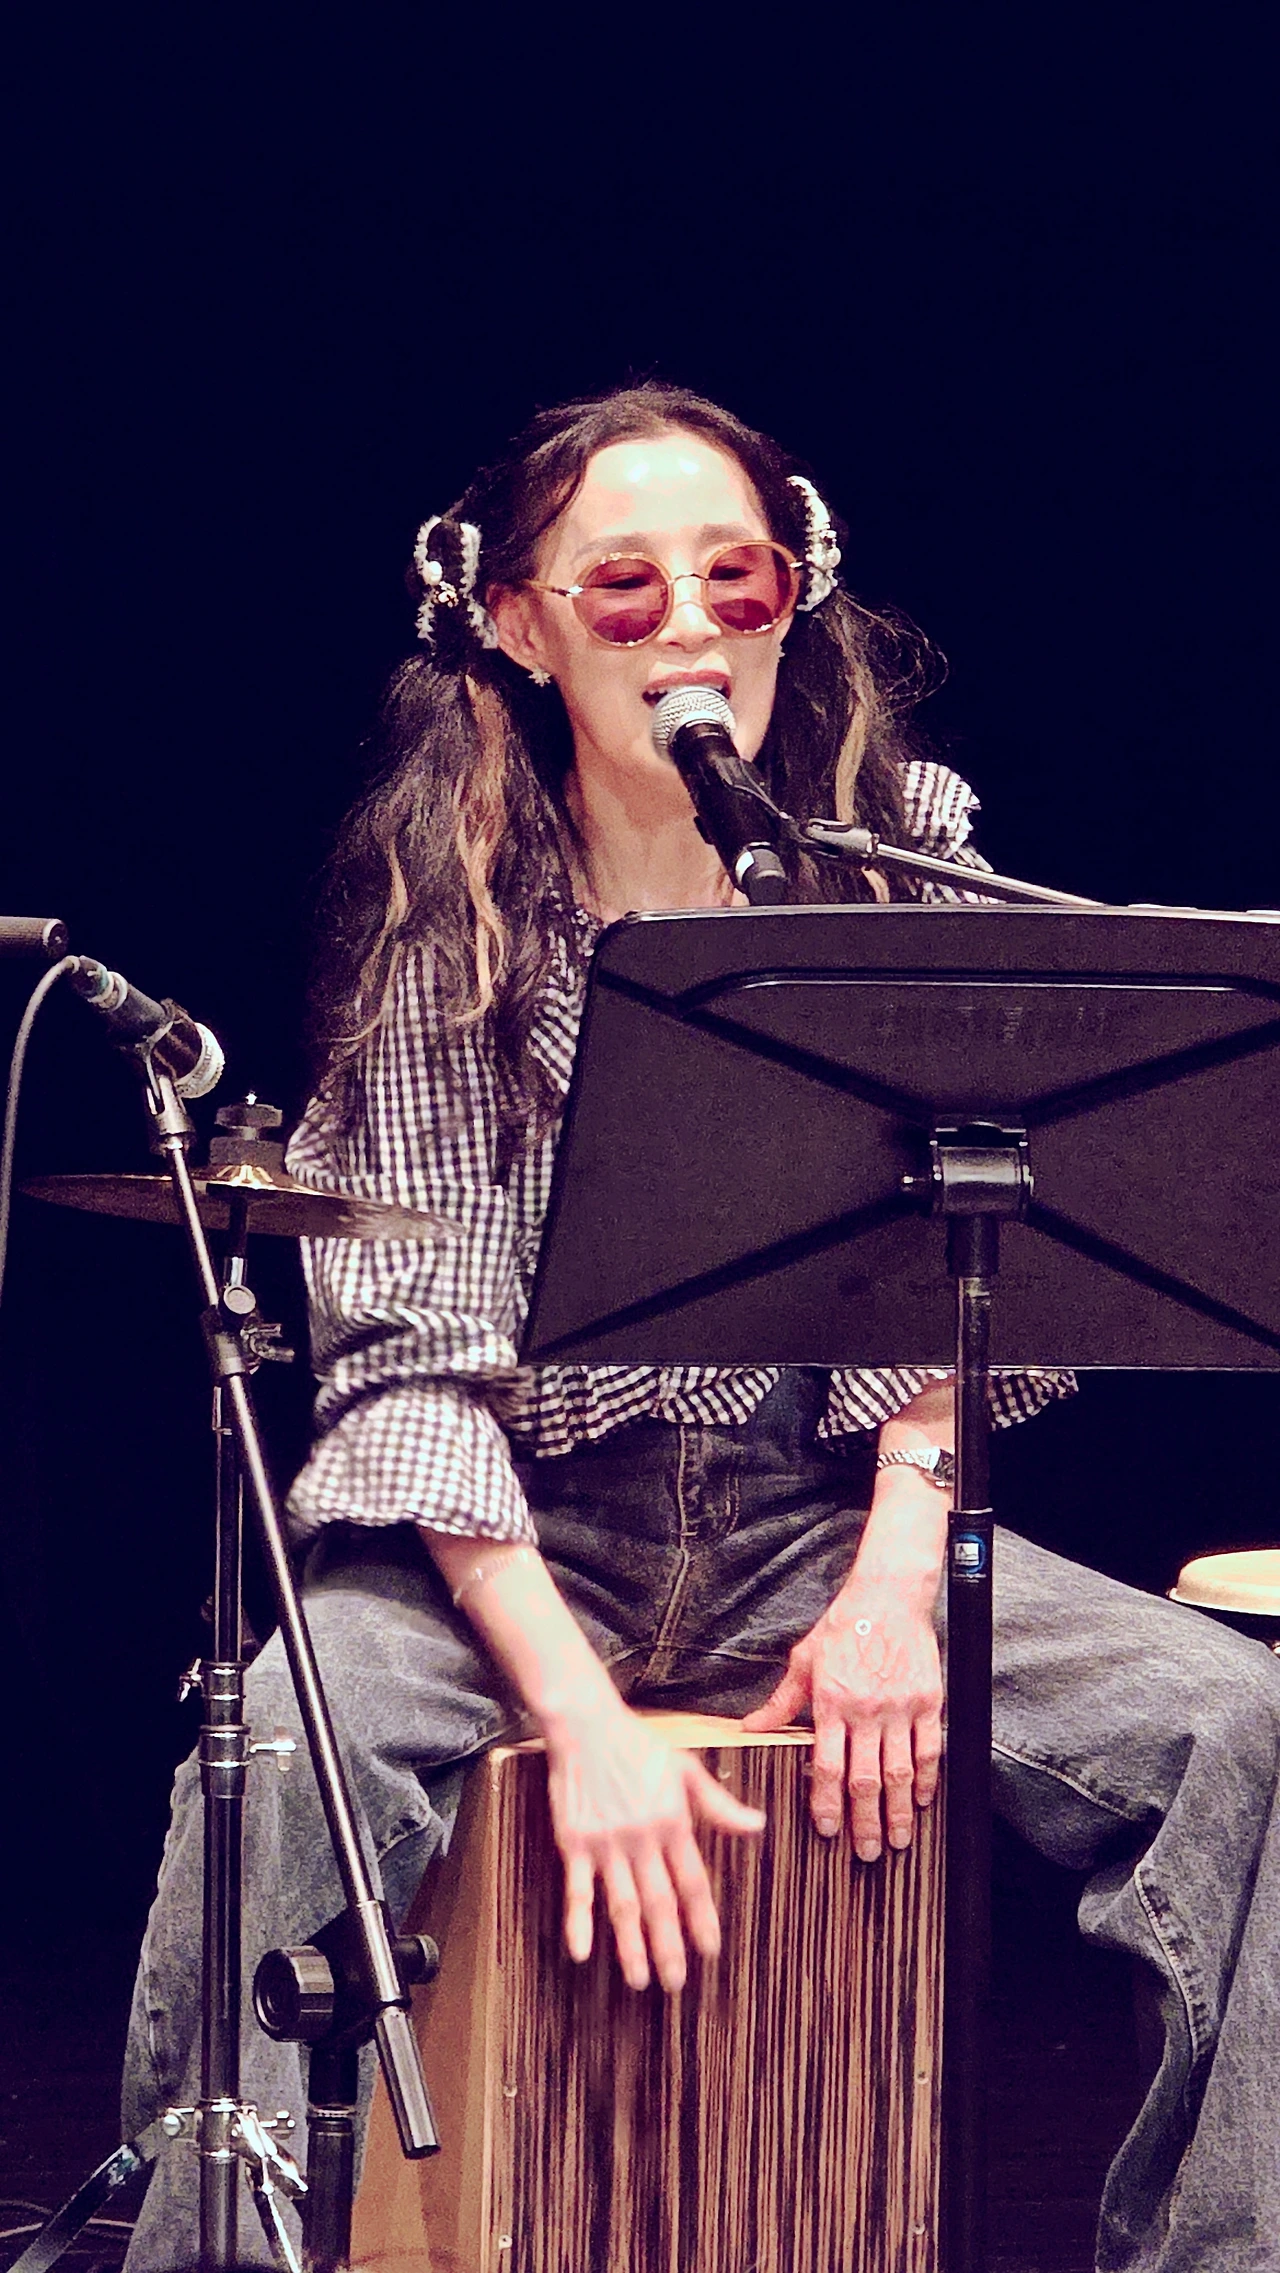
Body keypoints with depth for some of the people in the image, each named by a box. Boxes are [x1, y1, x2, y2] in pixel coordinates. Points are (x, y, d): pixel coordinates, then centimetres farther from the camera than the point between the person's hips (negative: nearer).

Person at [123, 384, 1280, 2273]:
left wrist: (895, 1583, -14)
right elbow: (410, 1356, -15)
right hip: (516, 1533, -3)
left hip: (822, 1509, 3)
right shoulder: (441, 904, -9)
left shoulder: (906, 843, 1)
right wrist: (581, 1718, -26)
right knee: (279, 1759, -34)